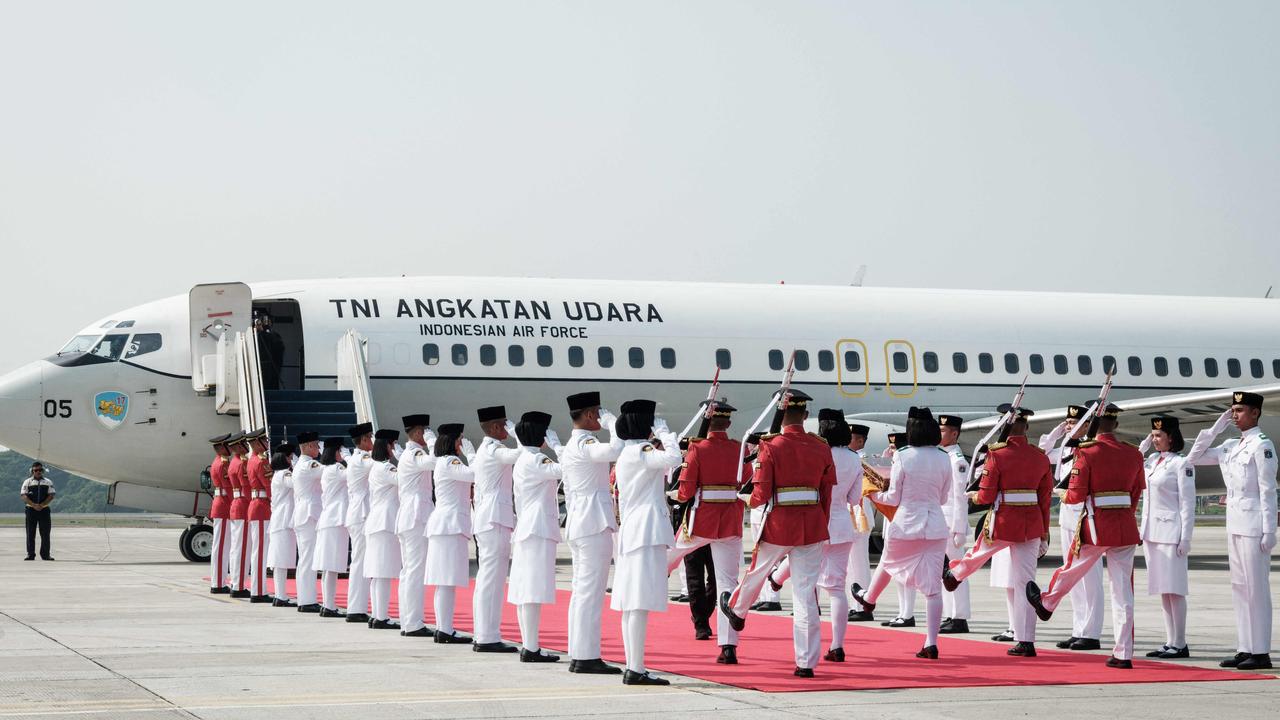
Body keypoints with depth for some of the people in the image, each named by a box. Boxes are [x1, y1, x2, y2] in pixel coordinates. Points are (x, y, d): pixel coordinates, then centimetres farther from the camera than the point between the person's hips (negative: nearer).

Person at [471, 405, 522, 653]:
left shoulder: (483, 451, 20)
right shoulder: (494, 450, -10)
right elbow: (521, 454, -28)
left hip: (485, 520, 10)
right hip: (496, 520, -10)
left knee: (485, 580, 11)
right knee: (492, 580, -10)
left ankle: (483, 637, 13)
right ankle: (488, 638, -11)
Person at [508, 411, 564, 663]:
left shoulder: (521, 461, 18)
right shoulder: (535, 460, -12)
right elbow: (563, 470, -26)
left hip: (526, 527, 10)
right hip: (539, 528, -10)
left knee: (525, 590, 9)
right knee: (534, 589, -11)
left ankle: (528, 645, 12)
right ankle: (531, 648, -13)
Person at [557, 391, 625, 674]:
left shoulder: (570, 446, 17)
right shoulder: (584, 444, -13)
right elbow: (614, 450, -33)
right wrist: (611, 421, -16)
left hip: (577, 522, 11)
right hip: (594, 523, -11)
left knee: (581, 590, 12)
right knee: (591, 591, -9)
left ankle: (578, 655, 15)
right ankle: (586, 657, -9)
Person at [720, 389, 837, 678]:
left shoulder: (771, 448, -11)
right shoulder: (821, 448, 1)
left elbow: (761, 496, -12)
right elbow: (827, 492, 7)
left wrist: (748, 499, 11)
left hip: (779, 525, -2)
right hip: (813, 529, 2)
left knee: (758, 571, 25)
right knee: (806, 593, 3)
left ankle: (736, 611, 55)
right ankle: (806, 662, 2)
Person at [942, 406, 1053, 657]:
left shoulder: (997, 454, -11)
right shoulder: (1040, 457, 3)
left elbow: (986, 496, -10)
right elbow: (1045, 498, 9)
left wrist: (972, 497, 14)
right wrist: (1044, 535, 17)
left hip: (1003, 523, -4)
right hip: (1032, 525, 4)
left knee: (979, 553, 28)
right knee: (1024, 582, 6)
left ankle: (953, 575, 59)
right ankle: (1026, 642, 4)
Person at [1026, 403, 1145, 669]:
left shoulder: (1087, 453, -11)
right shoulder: (1134, 454, 4)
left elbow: (1076, 495, -12)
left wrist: (1067, 495, 11)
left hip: (1096, 527, -3)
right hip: (1126, 528, 4)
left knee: (1070, 569, 24)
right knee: (1123, 591, 4)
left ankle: (1046, 604, 52)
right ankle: (1123, 654, 3)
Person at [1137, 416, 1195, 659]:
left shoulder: (1181, 463, -8)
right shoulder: (1152, 460, 13)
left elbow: (1187, 503, -10)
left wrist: (1185, 538, -13)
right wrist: (1145, 443, 13)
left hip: (1170, 531, -8)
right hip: (1151, 531, 8)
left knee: (1173, 589, -5)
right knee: (1162, 590, 9)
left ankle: (1180, 644, -1)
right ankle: (1170, 642, 14)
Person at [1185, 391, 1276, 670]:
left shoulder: (1262, 445, -10)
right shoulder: (1230, 446, 13)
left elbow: (1268, 490, -12)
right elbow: (1193, 458, 18)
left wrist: (1269, 531, -15)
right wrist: (1216, 428, 10)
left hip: (1253, 525, -8)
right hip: (1235, 524, 8)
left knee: (1256, 588, -5)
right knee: (1239, 587, 10)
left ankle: (1260, 652, -1)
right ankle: (1245, 649, 15)